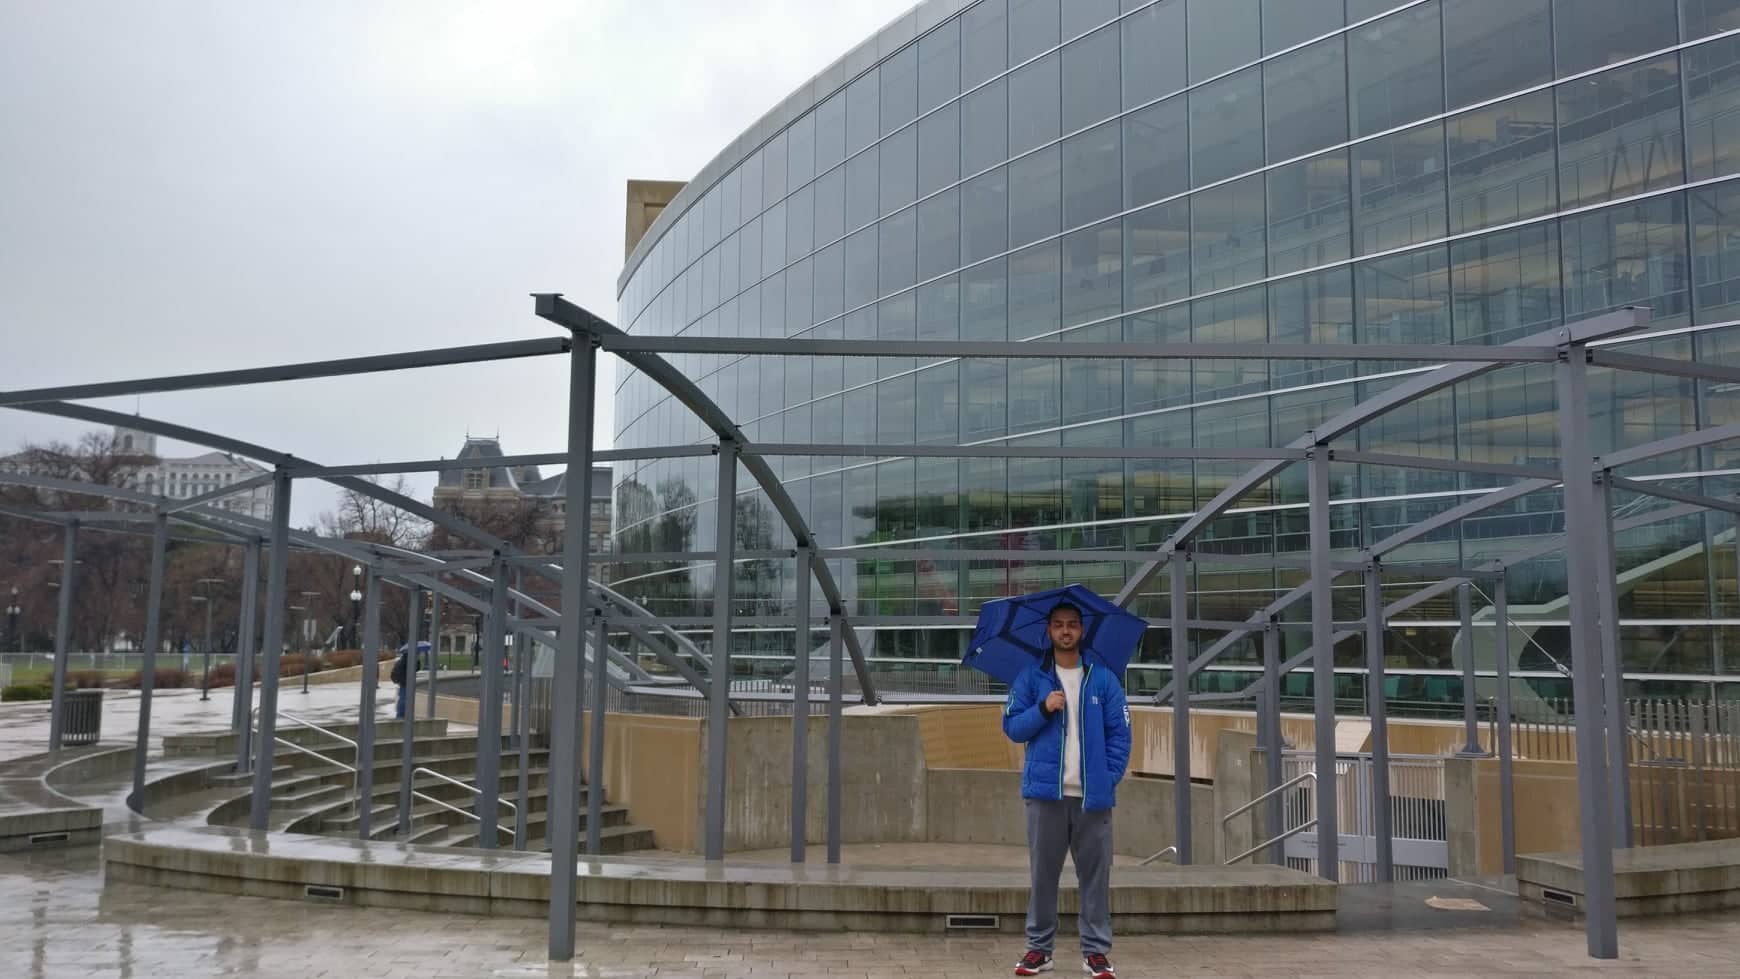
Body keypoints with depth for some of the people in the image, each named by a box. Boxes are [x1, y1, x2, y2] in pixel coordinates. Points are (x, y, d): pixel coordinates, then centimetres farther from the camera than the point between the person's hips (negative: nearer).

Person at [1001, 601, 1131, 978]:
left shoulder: (1104, 677, 4)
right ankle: (1039, 947, 16)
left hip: (1093, 793, 0)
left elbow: (1119, 733, 4)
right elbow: (1012, 727, 2)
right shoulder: (1031, 677, 4)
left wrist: (1111, 777, -6)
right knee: (1043, 873, 6)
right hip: (1045, 791, 0)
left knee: (1095, 874, 4)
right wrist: (1043, 709, -14)